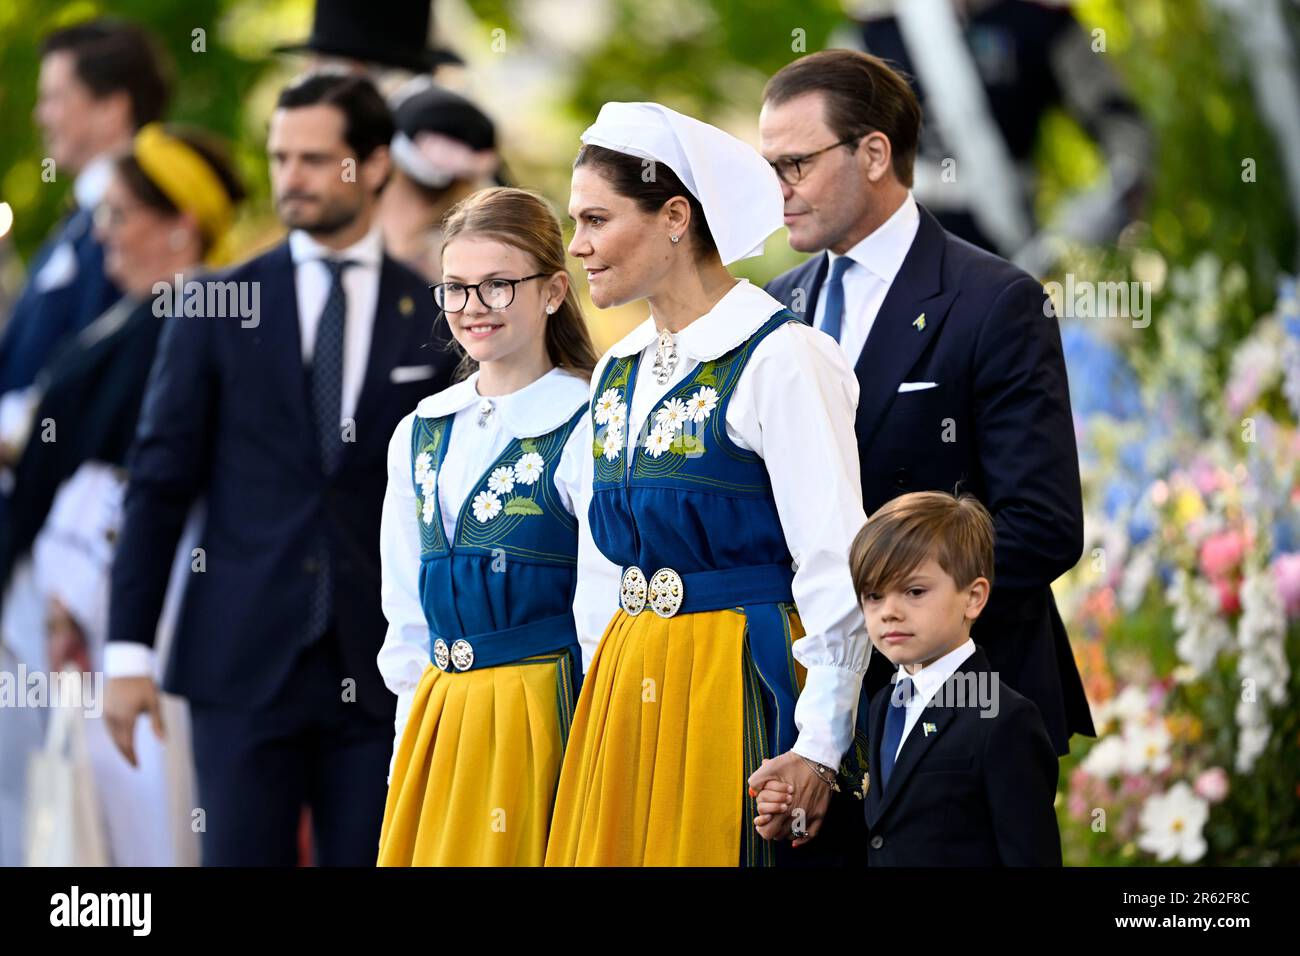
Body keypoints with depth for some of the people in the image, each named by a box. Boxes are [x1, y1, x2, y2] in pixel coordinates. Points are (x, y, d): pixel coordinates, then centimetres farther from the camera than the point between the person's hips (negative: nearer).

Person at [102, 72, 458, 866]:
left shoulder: (433, 321, 5)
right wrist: (129, 649, -1)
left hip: (379, 668, 0)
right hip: (244, 662, 0)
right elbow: (159, 483, 5)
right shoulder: (215, 309, 5)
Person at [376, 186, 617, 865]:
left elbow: (604, 618, -9)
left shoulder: (583, 431, -7)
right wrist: (410, 744, 11)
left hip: (548, 709, -6)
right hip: (441, 717, 6)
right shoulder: (420, 434, 12)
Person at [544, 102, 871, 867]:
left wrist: (818, 747, -18)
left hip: (738, 683, -7)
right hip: (627, 687, 7)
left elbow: (837, 572, -14)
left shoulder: (780, 359, -11)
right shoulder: (618, 372, 13)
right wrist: (601, 709, 11)